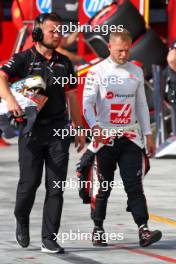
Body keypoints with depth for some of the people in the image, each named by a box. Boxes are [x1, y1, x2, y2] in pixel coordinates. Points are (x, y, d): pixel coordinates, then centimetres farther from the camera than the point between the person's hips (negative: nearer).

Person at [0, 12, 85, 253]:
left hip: (58, 130, 3)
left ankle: (49, 239, 0)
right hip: (31, 129, -3)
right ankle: (22, 220, 28)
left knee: (56, 186, -2)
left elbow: (71, 97, 18)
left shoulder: (64, 62, 13)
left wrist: (79, 130, 17)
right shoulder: (24, 59, -1)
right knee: (30, 182, -1)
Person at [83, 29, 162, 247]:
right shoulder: (97, 71, -3)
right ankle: (98, 229, 18)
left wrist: (148, 135, 12)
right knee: (103, 186, 4)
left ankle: (143, 231, -14)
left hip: (130, 136, 3)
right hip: (105, 137, -3)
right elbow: (87, 102, -9)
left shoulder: (136, 71, 11)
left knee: (134, 184, -6)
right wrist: (94, 126, -27)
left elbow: (141, 104, 16)